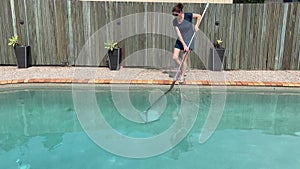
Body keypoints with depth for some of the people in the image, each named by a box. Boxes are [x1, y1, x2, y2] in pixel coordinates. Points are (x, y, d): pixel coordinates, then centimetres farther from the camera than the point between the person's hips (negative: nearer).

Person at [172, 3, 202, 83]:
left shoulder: (188, 16, -18)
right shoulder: (175, 21, -10)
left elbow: (199, 16, -3)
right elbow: (178, 34, -13)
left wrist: (196, 25, -13)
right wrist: (184, 44, -20)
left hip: (189, 40, -4)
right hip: (180, 40, 4)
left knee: (184, 60, -5)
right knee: (175, 57, -3)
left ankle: (182, 76, 10)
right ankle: (182, 70, 23)